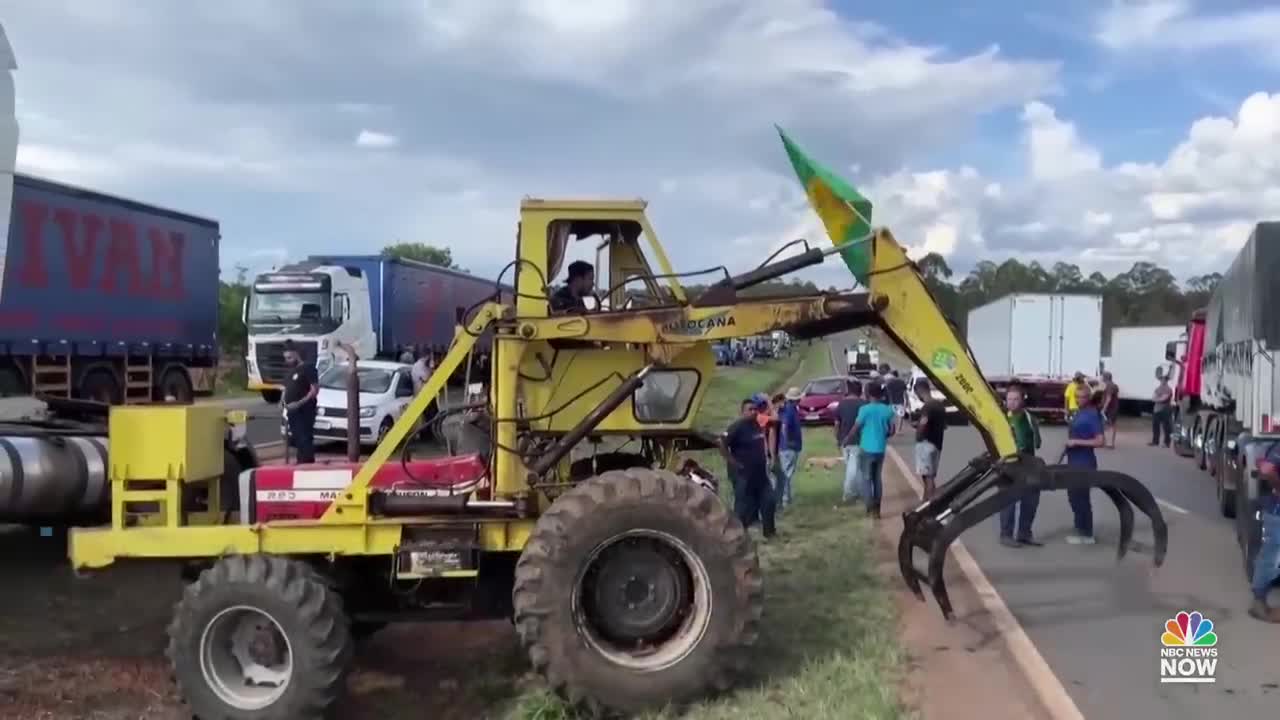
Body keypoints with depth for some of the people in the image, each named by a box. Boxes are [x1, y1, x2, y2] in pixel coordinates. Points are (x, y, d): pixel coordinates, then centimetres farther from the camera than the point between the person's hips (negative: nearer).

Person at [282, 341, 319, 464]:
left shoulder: (308, 368, -7)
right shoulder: (291, 371, 19)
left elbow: (315, 389, -15)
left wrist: (299, 403, -21)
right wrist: (284, 403, 8)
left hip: (305, 411, -9)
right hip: (293, 411, 9)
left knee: (305, 440, -12)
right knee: (297, 440, 12)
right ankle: (301, 463, 18)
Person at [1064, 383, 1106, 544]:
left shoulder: (1093, 415, -16)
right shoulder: (1078, 413, 11)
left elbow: (1100, 441, -21)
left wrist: (1077, 442, -21)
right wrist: (1069, 443, 12)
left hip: (1085, 463, -9)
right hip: (1074, 461, 9)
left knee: (1081, 498, -2)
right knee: (1074, 496, 15)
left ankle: (1087, 534, 8)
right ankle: (1080, 530, 26)